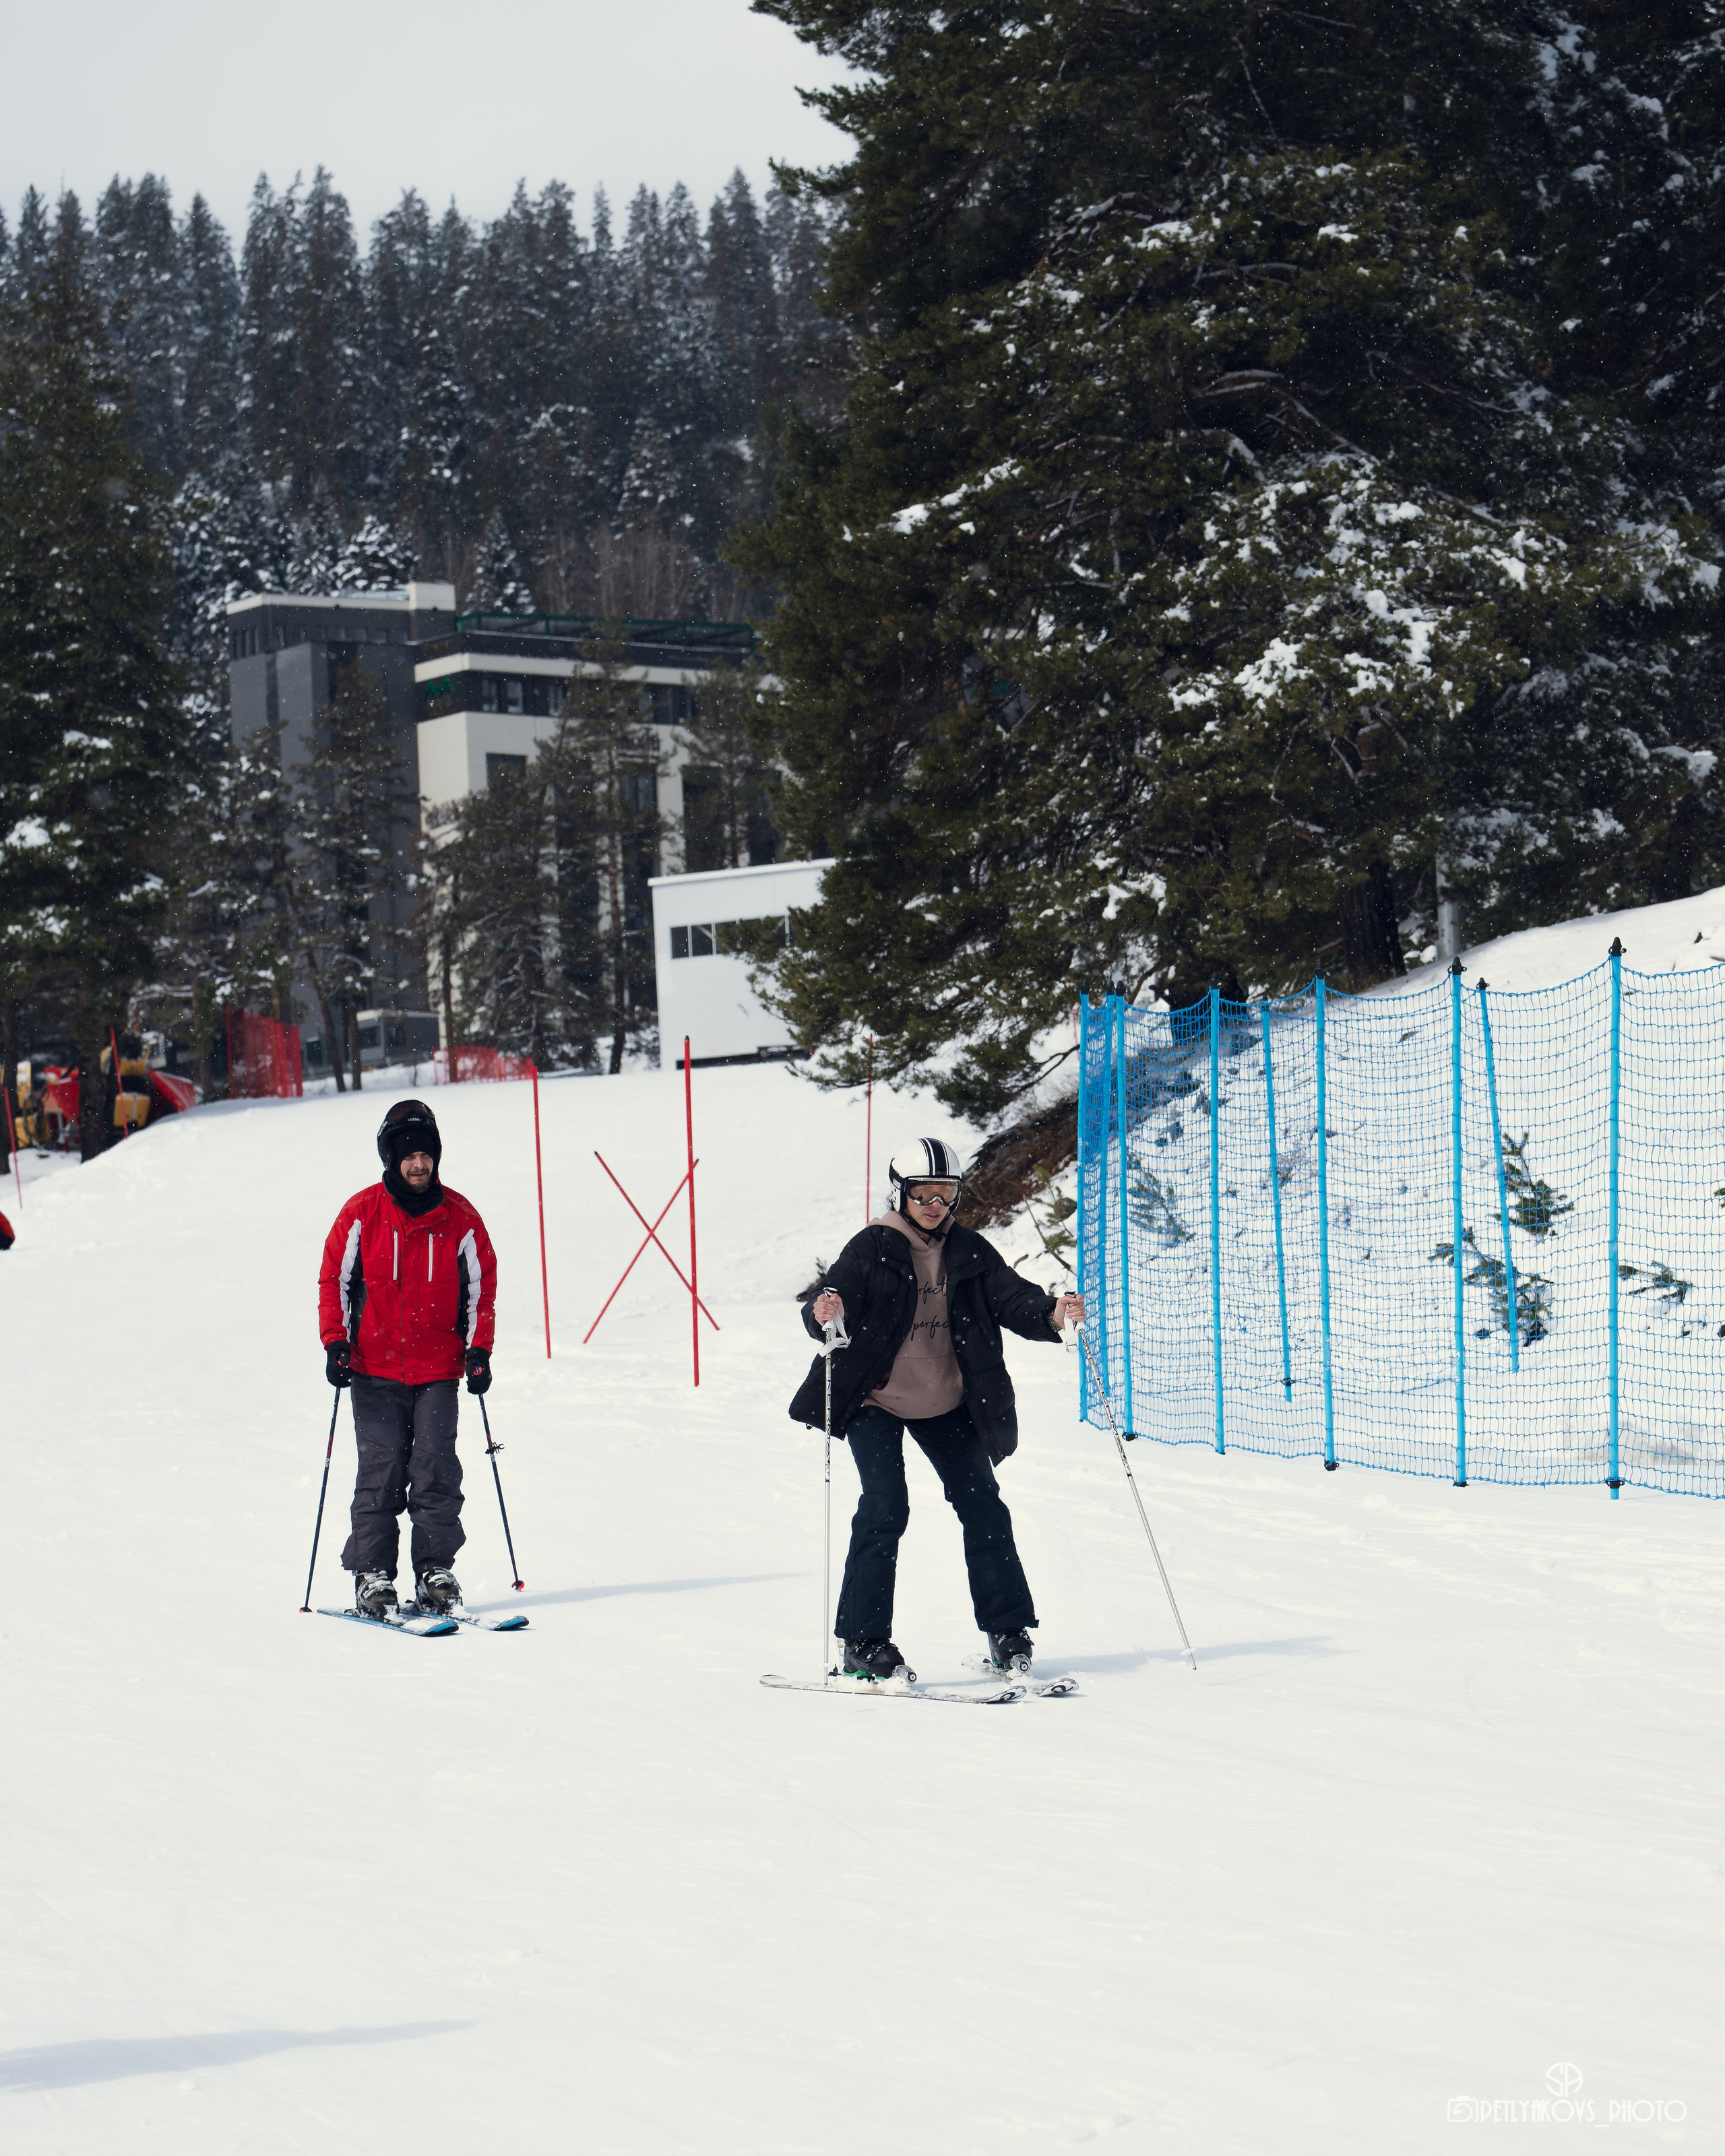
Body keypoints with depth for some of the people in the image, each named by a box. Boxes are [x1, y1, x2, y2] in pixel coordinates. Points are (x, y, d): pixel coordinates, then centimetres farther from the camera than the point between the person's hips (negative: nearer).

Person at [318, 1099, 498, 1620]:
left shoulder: (459, 1218, 4)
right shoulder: (362, 1214, 0)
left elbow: (482, 1284, 11)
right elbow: (335, 1279, 5)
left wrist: (478, 1350, 2)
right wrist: (336, 1343, -4)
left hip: (439, 1371, 1)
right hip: (375, 1371, -1)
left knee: (436, 1472, -4)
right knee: (380, 1473, -5)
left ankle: (435, 1572, 3)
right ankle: (372, 1575, 1)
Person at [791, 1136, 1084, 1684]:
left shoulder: (969, 1252, 3)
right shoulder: (872, 1248, -9)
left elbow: (1009, 1295, -5)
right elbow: (837, 1298, -17)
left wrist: (1053, 1312, -24)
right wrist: (826, 1314, -41)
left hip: (946, 1403, 5)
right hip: (878, 1401, -4)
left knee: (982, 1504, 7)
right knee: (885, 1510, -14)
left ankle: (1007, 1631, 20)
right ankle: (863, 1643, -8)